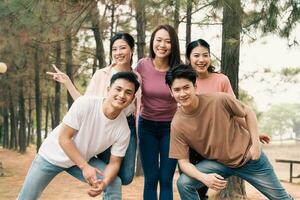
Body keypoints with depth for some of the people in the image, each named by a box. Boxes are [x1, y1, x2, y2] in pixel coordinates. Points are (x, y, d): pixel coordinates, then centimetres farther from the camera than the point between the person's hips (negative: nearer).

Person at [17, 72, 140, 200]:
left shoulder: (123, 129, -21)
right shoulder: (84, 104, -30)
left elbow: (114, 162, -11)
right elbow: (63, 138, -24)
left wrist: (104, 182, -32)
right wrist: (84, 167, -30)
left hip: (83, 159, 2)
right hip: (53, 156, -2)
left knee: (114, 183, -15)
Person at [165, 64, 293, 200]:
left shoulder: (219, 100, -23)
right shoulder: (177, 125, -18)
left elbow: (248, 112, -6)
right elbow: (183, 161, -13)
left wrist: (256, 143, -12)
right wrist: (204, 177, -31)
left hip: (248, 156, -1)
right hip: (218, 163, 1)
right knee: (183, 183, -20)